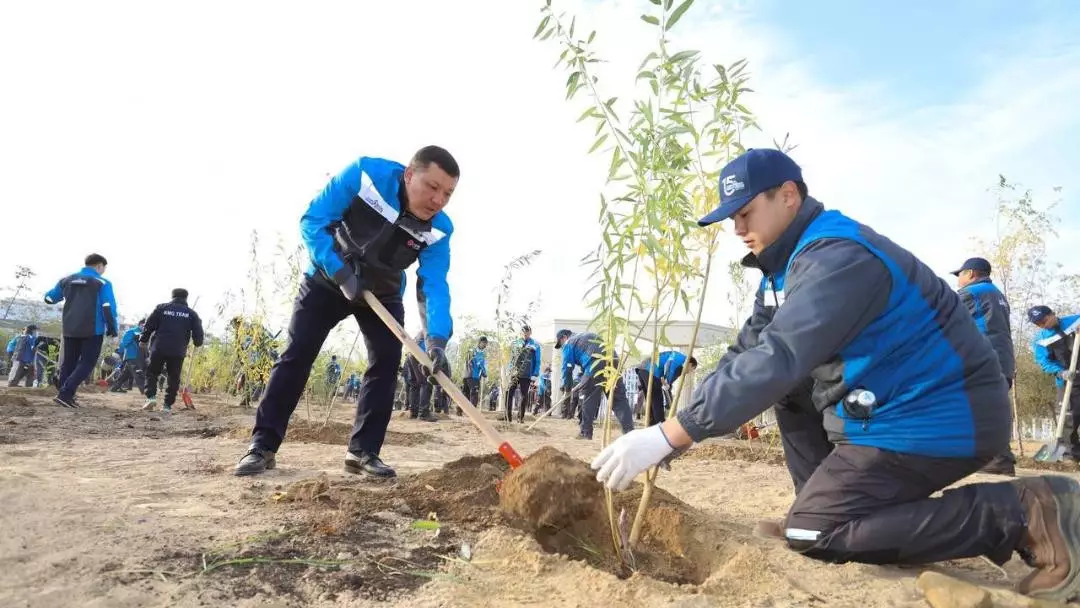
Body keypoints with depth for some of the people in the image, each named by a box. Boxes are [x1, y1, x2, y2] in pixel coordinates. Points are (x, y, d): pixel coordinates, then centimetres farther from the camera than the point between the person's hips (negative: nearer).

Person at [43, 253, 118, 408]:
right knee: (86, 363, -1)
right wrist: (112, 329, -5)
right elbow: (108, 308, -13)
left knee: (68, 363, 15)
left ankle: (64, 396, 13)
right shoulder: (102, 283, -5)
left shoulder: (66, 280, 11)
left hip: (69, 329, 5)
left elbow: (49, 298, 18)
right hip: (93, 330, -5)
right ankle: (65, 394, -14)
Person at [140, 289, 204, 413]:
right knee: (173, 378, 9)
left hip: (159, 348, 0)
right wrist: (197, 343, 25)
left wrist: (143, 340, 16)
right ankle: (167, 405, 6)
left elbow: (149, 326, 5)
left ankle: (151, 397, -3)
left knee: (152, 373, 14)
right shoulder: (191, 314, 6)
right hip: (178, 352, 0)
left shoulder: (161, 308, 4)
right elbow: (198, 333, 5)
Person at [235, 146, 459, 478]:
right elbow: (312, 221, -24)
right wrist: (340, 273, -32)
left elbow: (434, 286, -29)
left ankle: (363, 451, 0)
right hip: (328, 280, -2)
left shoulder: (439, 230, -23)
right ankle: (263, 445, 1)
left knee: (387, 362, -8)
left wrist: (437, 338, -46)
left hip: (383, 294, 2)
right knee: (296, 355, -6)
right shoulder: (365, 173, -29)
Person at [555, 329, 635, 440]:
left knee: (588, 400, 9)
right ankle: (629, 431, -3)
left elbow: (567, 368, 10)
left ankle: (586, 432, 14)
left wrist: (567, 388, 18)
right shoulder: (587, 336, 37)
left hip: (595, 366, -6)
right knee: (620, 399, 4)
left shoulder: (569, 344, 16)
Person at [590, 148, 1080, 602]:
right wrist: (677, 429, -2)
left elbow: (776, 359, -35)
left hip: (937, 418, -10)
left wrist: (670, 435, -35)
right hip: (889, 404, 10)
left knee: (812, 532, -12)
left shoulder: (838, 256, -23)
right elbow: (746, 352, 9)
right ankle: (829, 503, 14)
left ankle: (1020, 511, -10)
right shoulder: (787, 261, 10)